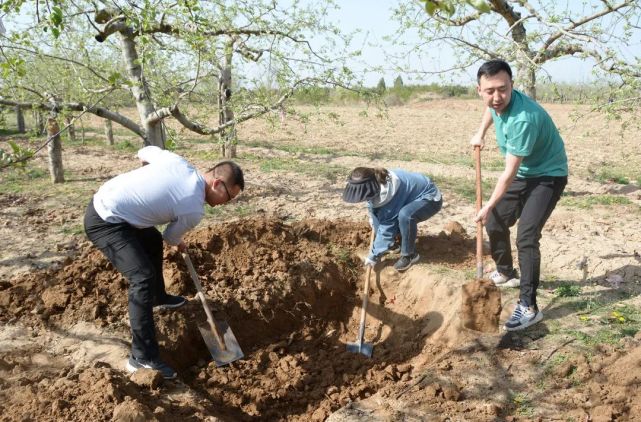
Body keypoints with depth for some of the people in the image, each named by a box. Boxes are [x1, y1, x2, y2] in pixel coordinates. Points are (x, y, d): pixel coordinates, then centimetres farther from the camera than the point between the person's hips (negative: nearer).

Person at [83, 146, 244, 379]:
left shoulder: (178, 162, -2)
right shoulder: (194, 210, -18)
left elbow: (144, 153, 15)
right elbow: (171, 237, 1)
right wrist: (180, 245, 25)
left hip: (102, 200, 10)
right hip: (104, 223, -10)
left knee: (153, 241, 28)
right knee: (142, 277, -17)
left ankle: (158, 297, 51)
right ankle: (143, 357, -15)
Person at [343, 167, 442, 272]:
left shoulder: (388, 192, -37)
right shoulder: (375, 182, -14)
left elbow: (387, 226, -30)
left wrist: (374, 255, -25)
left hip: (430, 198, -9)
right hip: (413, 195, 9)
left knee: (404, 216, -36)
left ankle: (410, 255, -15)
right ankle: (391, 243, 11)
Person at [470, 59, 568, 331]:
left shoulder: (524, 118, -36)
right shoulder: (497, 101, -11)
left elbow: (509, 173, -29)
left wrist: (488, 207, -20)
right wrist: (480, 133, 10)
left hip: (548, 175, -9)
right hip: (522, 173, 9)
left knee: (526, 237, -21)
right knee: (495, 222, 17)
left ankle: (529, 307, -14)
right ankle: (506, 273, 41)